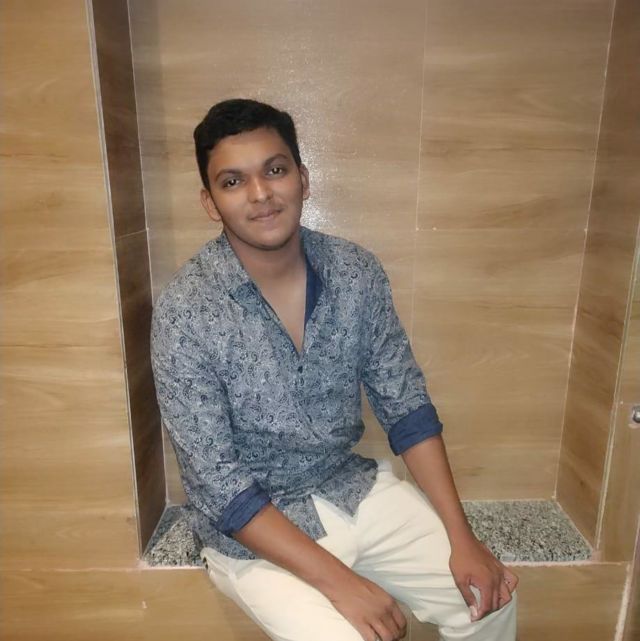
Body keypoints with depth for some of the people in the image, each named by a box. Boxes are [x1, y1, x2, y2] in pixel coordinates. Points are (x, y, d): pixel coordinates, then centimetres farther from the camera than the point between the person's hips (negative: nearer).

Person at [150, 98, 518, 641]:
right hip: (251, 524, -3)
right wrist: (338, 581, -21)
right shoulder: (185, 313, -21)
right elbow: (220, 485, -19)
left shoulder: (357, 272, -9)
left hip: (353, 487, 4)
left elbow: (406, 406, -3)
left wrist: (460, 537, -8)